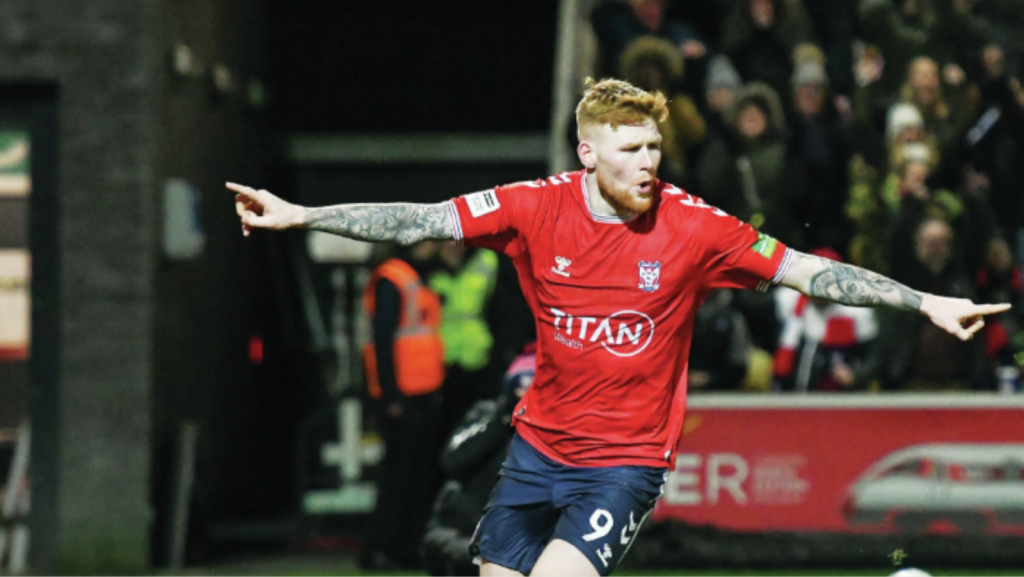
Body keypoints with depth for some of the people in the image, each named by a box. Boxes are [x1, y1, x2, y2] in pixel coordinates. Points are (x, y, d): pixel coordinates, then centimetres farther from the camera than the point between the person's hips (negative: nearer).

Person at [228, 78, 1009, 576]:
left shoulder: (694, 228, -12)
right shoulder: (537, 208, -8)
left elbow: (809, 271, -8)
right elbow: (422, 221, -7)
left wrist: (926, 303, -10)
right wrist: (300, 215, -13)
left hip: (628, 457, -4)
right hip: (539, 443, 4)